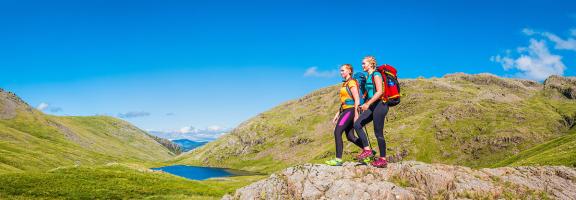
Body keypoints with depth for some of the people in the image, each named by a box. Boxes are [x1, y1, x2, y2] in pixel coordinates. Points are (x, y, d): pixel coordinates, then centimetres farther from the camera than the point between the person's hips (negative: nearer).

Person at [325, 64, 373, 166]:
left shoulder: (351, 83, -7)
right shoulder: (344, 83, 20)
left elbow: (357, 99, -15)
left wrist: (356, 114, -21)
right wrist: (337, 114, 20)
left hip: (350, 110, -9)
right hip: (345, 110, 9)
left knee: (337, 132, -14)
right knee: (350, 136, 7)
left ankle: (338, 159, -13)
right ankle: (369, 151, 16)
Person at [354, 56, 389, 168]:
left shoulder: (376, 75, -9)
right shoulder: (369, 77, 18)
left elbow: (380, 92, -20)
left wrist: (368, 104, -24)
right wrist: (364, 105, 21)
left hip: (379, 105, -9)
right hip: (372, 106, 9)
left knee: (378, 133, -4)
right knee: (357, 125, -3)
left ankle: (383, 159, 6)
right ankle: (367, 150, 2)